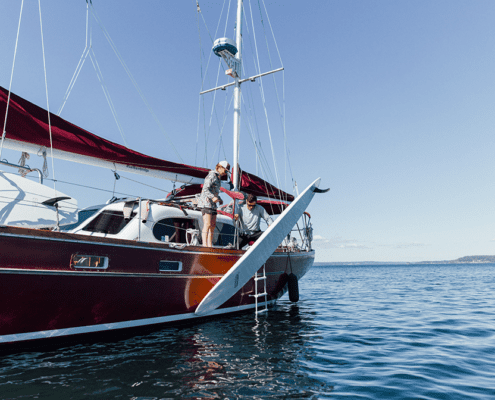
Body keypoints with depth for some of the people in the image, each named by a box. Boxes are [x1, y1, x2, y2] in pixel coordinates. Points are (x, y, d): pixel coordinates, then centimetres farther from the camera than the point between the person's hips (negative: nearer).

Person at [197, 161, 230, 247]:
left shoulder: (217, 177, 18)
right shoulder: (211, 176, -11)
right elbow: (205, 189, -21)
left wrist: (220, 199, 12)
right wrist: (213, 197, -35)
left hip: (212, 204, 10)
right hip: (206, 202, -10)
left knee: (213, 225, 8)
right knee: (207, 224, -15)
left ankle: (210, 245, 12)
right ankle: (204, 245, -16)